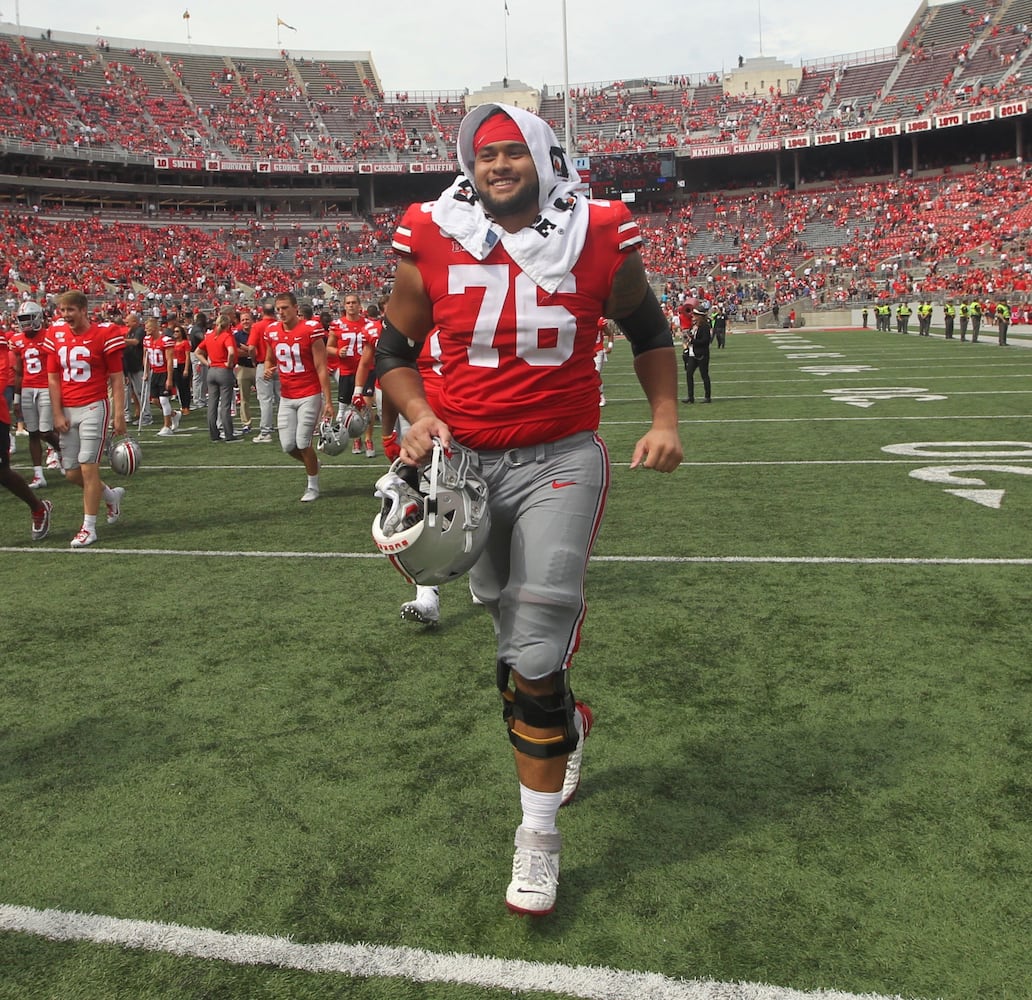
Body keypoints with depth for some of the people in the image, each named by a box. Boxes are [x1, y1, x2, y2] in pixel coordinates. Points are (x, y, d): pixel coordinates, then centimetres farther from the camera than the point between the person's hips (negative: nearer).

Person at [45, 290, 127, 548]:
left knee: (88, 467, -6)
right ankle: (111, 495, 34)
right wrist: (57, 415, 3)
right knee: (71, 472, 6)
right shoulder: (56, 335, 8)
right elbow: (53, 379, 10)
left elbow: (117, 379, -4)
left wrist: (119, 415, -9)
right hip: (67, 410, 5)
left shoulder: (105, 334, -6)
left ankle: (89, 527, 5)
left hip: (94, 408, -5)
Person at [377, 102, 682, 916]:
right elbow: (394, 350, 9)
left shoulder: (599, 240, -2)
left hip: (561, 461, -2)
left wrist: (666, 418, 0)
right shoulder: (433, 245, 0)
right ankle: (569, 725, 48)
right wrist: (421, 418, -9)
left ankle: (539, 835, 10)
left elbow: (649, 332, 13)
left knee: (535, 653, -8)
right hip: (467, 462, 3)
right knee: (517, 634, 14)